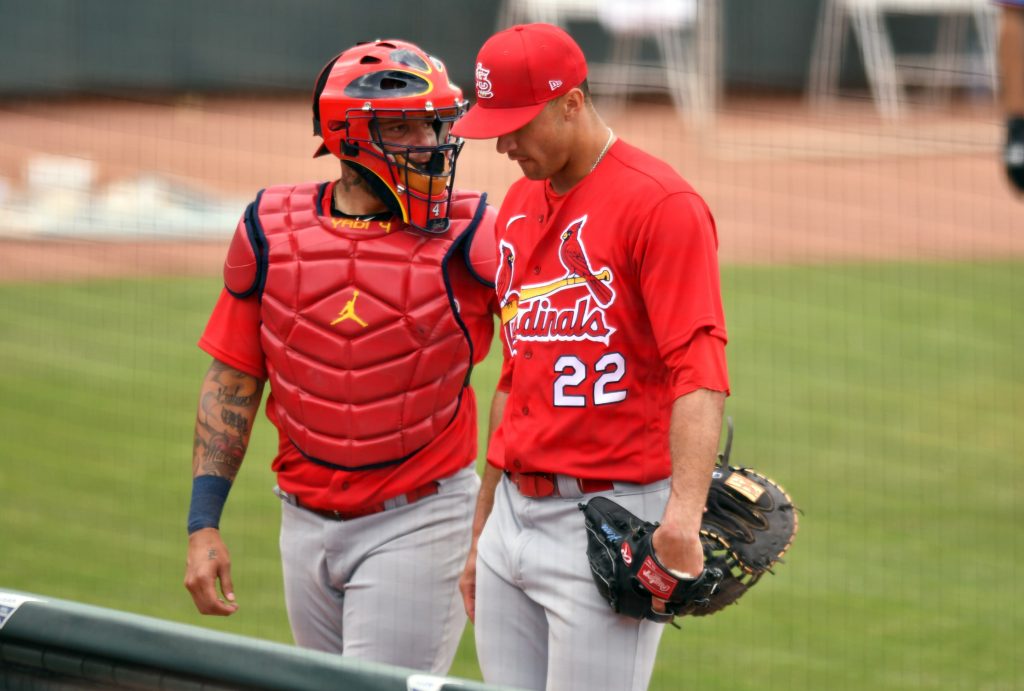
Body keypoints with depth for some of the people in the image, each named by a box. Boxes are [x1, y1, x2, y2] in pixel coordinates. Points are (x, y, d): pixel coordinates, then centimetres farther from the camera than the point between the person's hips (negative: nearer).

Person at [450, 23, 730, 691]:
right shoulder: (519, 205, 15)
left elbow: (700, 377, -22)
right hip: (516, 519, 8)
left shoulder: (661, 205, -12)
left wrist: (683, 513, -36)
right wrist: (481, 533, 24)